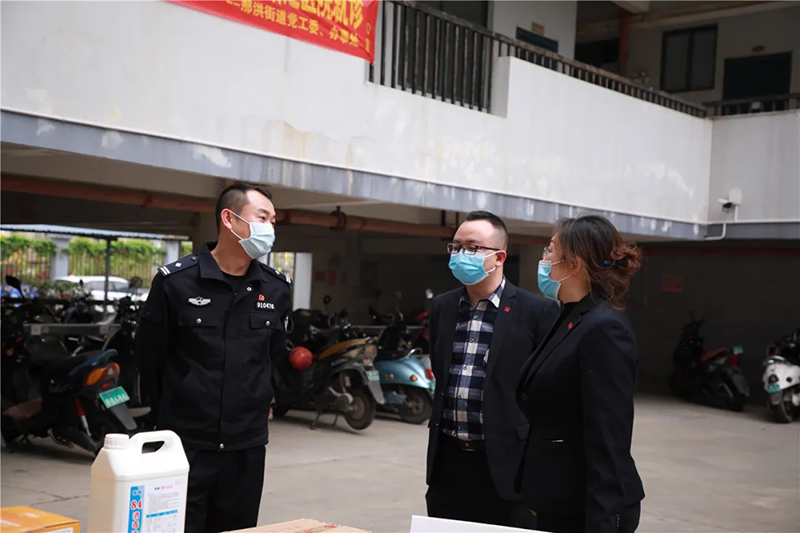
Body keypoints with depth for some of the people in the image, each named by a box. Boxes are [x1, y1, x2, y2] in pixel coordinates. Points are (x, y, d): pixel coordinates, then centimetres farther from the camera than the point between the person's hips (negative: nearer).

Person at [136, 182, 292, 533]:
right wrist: (172, 415, 8)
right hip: (185, 445, -3)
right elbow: (149, 355, 1)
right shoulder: (175, 281, -8)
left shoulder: (277, 289, 3)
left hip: (248, 446, 4)